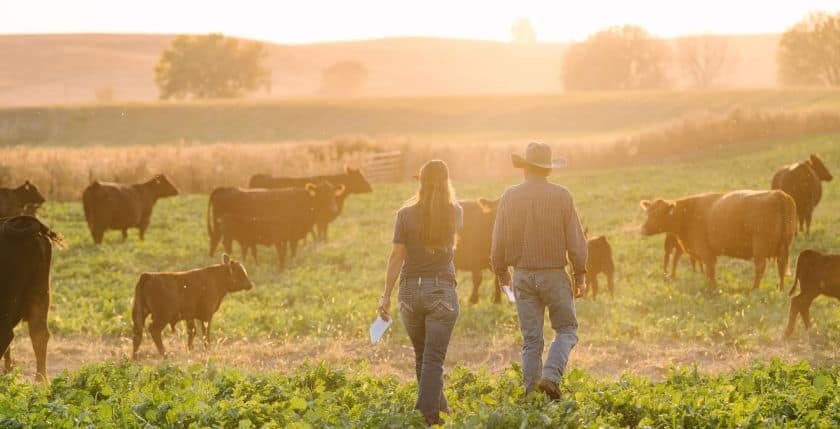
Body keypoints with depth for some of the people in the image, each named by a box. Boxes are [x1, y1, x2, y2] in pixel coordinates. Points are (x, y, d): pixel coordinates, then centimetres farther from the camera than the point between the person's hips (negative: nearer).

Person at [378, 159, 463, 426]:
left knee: (421, 355, 18)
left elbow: (397, 256, -7)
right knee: (433, 359, 0)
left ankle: (440, 409, 32)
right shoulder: (455, 213, -2)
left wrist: (386, 296, -1)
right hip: (442, 289, -1)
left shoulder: (406, 214, -5)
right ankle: (428, 416, -9)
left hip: (410, 289, 1)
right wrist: (442, 195, 33)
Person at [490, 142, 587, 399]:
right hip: (554, 274, -2)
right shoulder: (561, 196, -6)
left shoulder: (510, 197, -1)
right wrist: (580, 275, 4)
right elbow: (576, 240, -5)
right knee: (566, 330, 11)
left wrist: (501, 272, 17)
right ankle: (551, 376, -10)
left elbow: (499, 241, 3)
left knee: (531, 339, 9)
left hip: (523, 275, 2)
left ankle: (531, 393, 7)